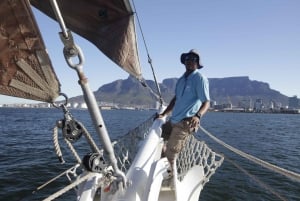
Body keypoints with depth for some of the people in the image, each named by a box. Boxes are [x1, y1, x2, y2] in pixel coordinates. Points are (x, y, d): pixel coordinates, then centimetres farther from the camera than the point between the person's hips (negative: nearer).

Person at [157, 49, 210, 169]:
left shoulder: (200, 79, -9)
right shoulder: (182, 79, 15)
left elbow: (206, 103, -15)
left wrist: (198, 116, -34)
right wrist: (163, 114, 20)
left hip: (185, 123, -8)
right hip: (173, 120, 9)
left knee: (170, 155, -8)